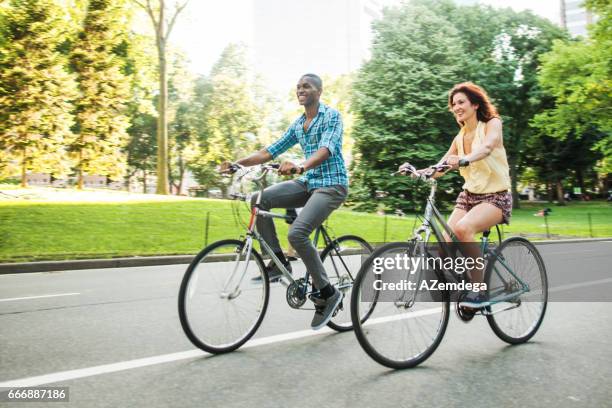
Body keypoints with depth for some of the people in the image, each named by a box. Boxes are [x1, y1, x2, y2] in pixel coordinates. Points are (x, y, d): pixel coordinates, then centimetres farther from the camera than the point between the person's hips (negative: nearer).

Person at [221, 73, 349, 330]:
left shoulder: (332, 116, -7)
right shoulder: (297, 124, 15)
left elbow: (326, 149, -26)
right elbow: (271, 150, 12)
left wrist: (300, 166, -46)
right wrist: (237, 163, 1)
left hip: (332, 185, -7)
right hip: (308, 183, 7)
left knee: (297, 233, -27)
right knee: (259, 200, -12)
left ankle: (328, 293, -9)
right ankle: (278, 261, -1)